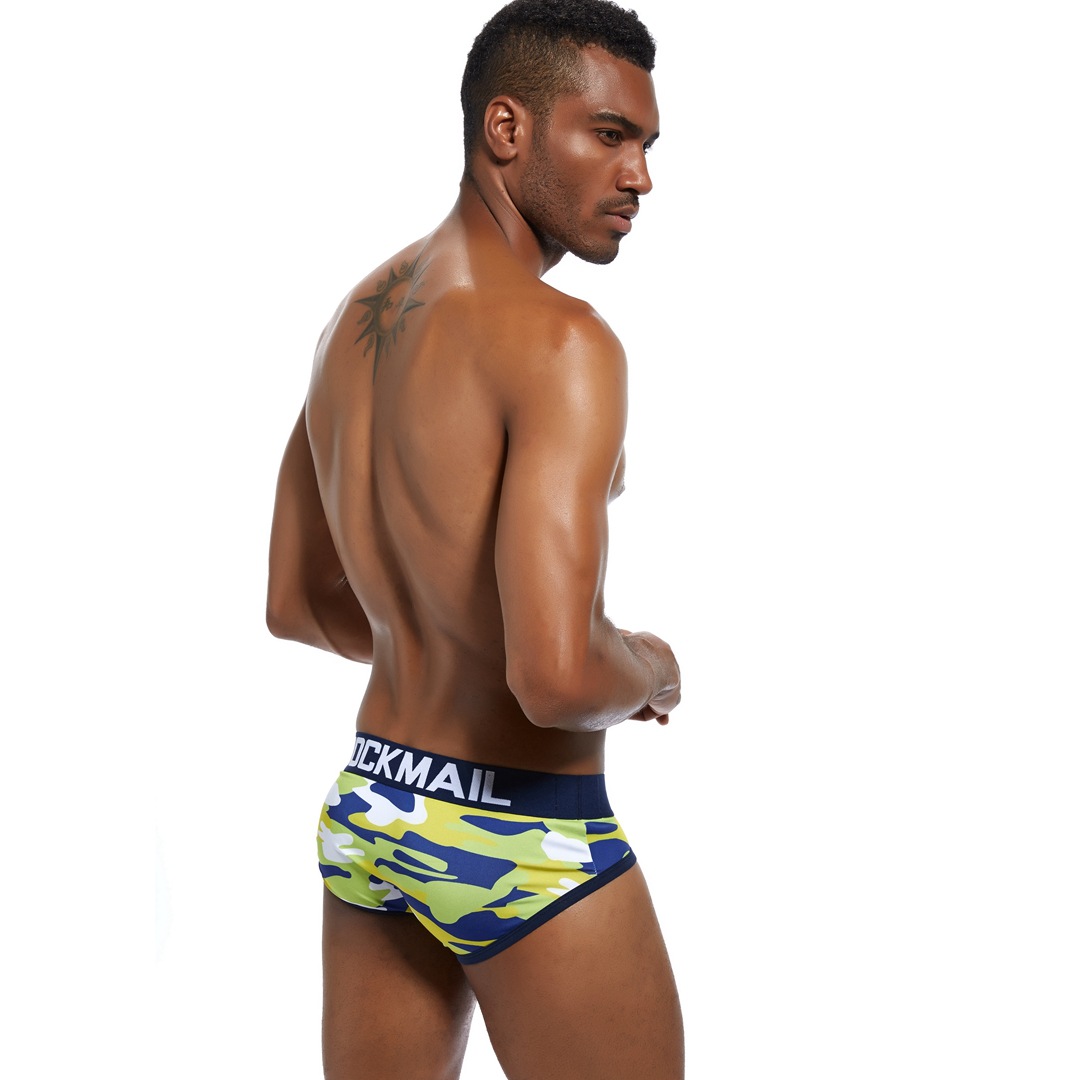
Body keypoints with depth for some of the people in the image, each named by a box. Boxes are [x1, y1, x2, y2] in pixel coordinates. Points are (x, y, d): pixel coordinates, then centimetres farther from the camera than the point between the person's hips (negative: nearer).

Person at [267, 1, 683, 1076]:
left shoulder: (356, 315, 6)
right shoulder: (561, 343, -21)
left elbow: (296, 604, 14)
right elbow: (558, 676, -30)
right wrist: (650, 667, -9)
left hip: (368, 813, 8)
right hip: (524, 842, -8)